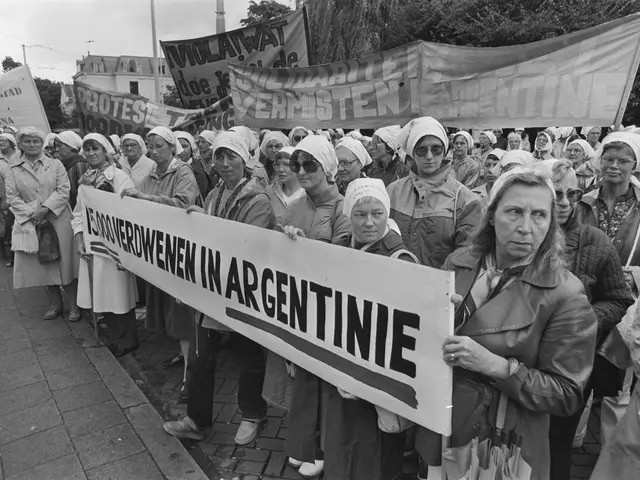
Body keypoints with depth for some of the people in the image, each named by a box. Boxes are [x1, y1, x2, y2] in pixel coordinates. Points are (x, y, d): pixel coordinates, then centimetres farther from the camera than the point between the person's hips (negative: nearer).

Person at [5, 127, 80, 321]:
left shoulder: (55, 164, 4)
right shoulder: (13, 170, 6)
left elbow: (63, 190, -5)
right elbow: (12, 197, 1)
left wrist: (45, 208, -16)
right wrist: (31, 213, -12)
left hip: (58, 220, -2)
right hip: (30, 223, 2)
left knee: (65, 262, 0)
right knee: (43, 264, 8)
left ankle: (74, 305, 9)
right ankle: (56, 304, 23)